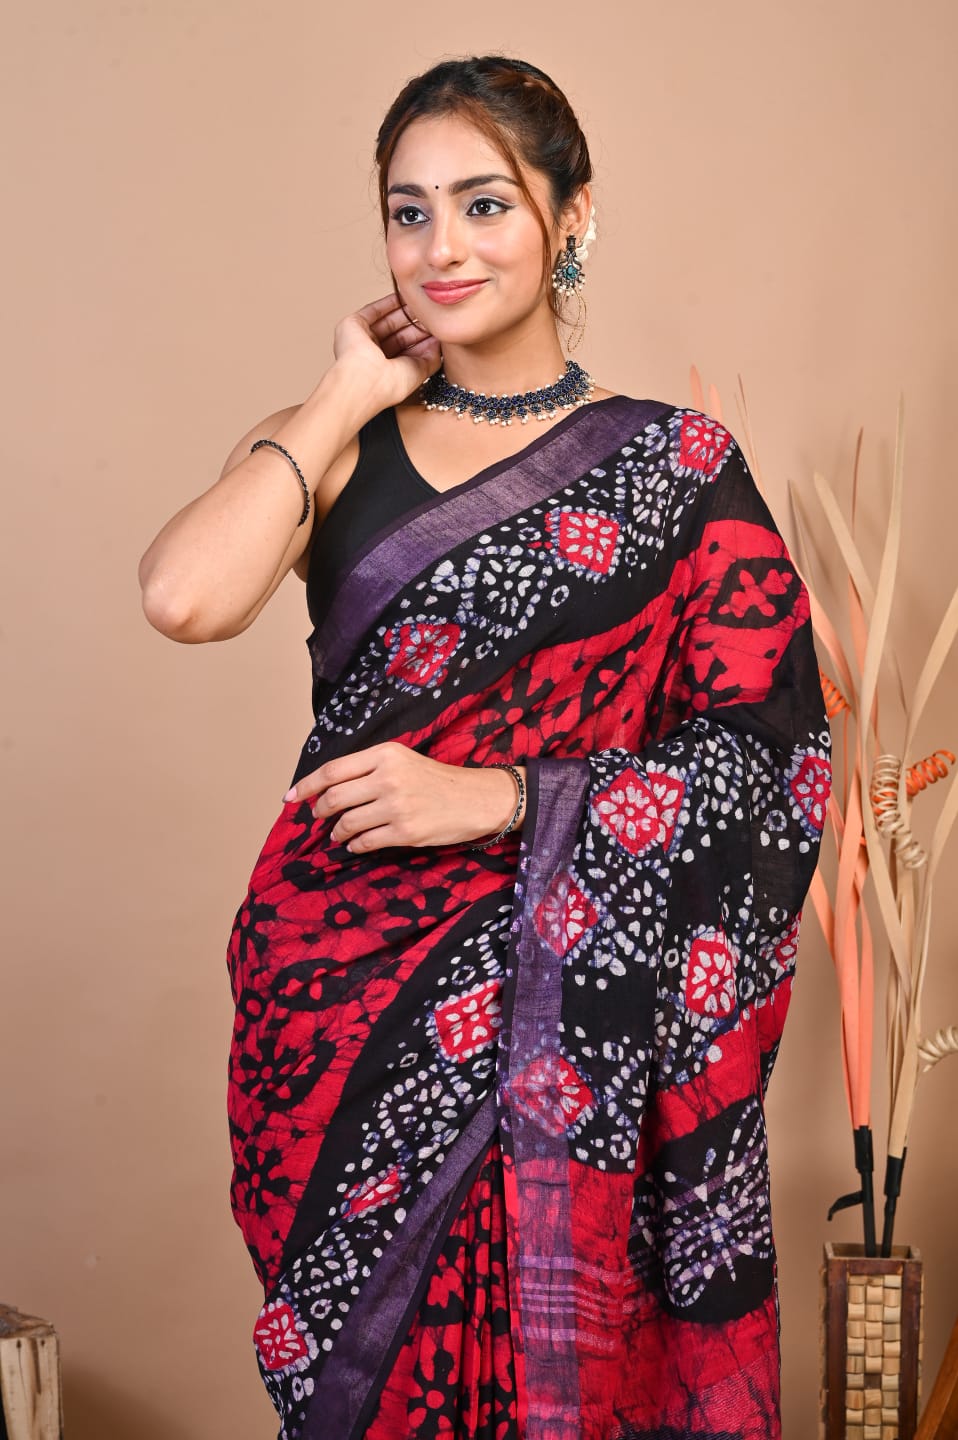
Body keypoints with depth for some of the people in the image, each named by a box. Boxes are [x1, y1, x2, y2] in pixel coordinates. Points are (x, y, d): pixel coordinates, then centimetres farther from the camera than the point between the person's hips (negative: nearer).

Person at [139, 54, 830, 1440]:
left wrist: (498, 797, -14)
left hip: (579, 1009, -1)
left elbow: (772, 753, -5)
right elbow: (185, 598, -16)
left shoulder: (676, 463, 1)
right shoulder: (328, 446, 5)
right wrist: (348, 400, -5)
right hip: (344, 996, 2)